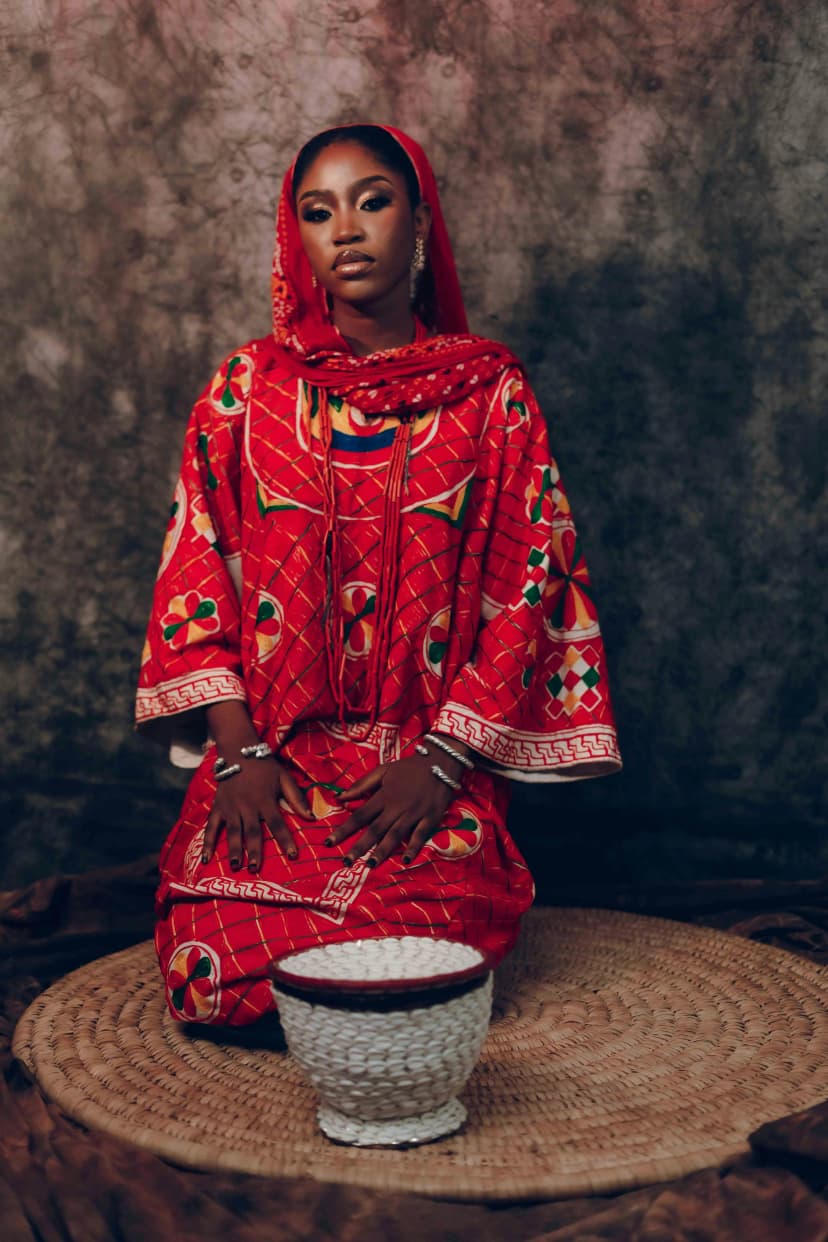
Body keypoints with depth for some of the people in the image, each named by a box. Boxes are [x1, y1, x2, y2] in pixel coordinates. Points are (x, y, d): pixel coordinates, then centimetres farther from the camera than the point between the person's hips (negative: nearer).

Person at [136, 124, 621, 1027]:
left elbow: (531, 581, 0)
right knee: (224, 952, -22)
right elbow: (194, 569, 5)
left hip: (432, 759, 0)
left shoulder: (488, 390, 4)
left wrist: (441, 760, -9)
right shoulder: (248, 388, 8)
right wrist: (239, 749, -6)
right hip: (271, 755, 1)